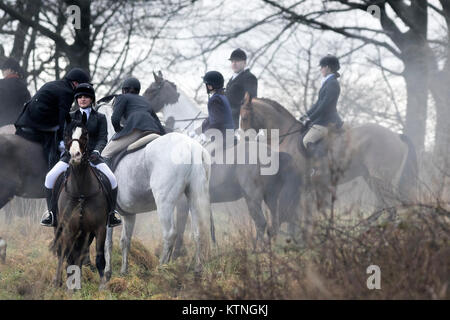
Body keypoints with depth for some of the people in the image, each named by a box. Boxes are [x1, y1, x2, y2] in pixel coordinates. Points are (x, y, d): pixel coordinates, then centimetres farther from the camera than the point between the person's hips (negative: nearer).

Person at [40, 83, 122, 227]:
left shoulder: (100, 118, 11)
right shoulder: (71, 117, 13)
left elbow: (103, 138, 0)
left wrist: (96, 151, -20)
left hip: (92, 156, -1)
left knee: (112, 179, -23)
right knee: (50, 176, -22)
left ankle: (112, 213, -6)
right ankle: (51, 212, -8)